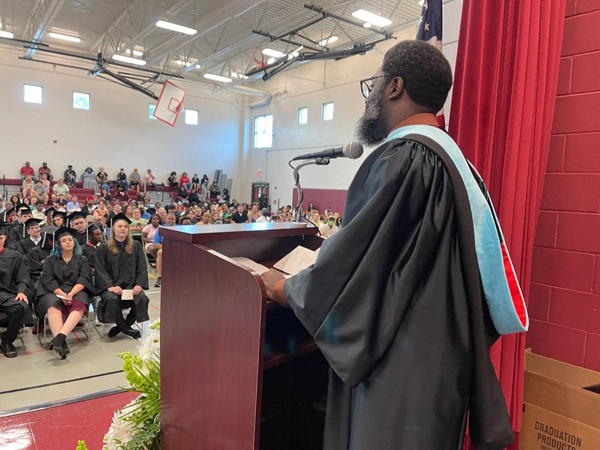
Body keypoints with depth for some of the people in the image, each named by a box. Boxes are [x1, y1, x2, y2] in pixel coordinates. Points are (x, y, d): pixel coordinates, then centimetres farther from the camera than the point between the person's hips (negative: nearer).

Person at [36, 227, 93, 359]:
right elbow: (48, 280, 1)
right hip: (54, 292, 0)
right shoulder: (50, 260, 14)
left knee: (79, 306, -35)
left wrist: (71, 293, -19)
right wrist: (61, 293, -18)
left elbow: (84, 279, 0)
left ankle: (59, 337, -51)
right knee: (53, 305, -35)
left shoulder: (82, 260, 14)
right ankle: (62, 342, -50)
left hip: (76, 291, 0)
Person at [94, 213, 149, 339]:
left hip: (131, 285, 1)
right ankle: (126, 329, -9)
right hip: (111, 286, -1)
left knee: (142, 298, -29)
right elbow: (100, 270, -1)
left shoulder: (136, 246, 11)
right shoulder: (104, 248, 8)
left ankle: (123, 326, -3)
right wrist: (110, 286, -18)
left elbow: (142, 268, 5)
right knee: (111, 299, -34)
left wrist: (139, 284, -12)